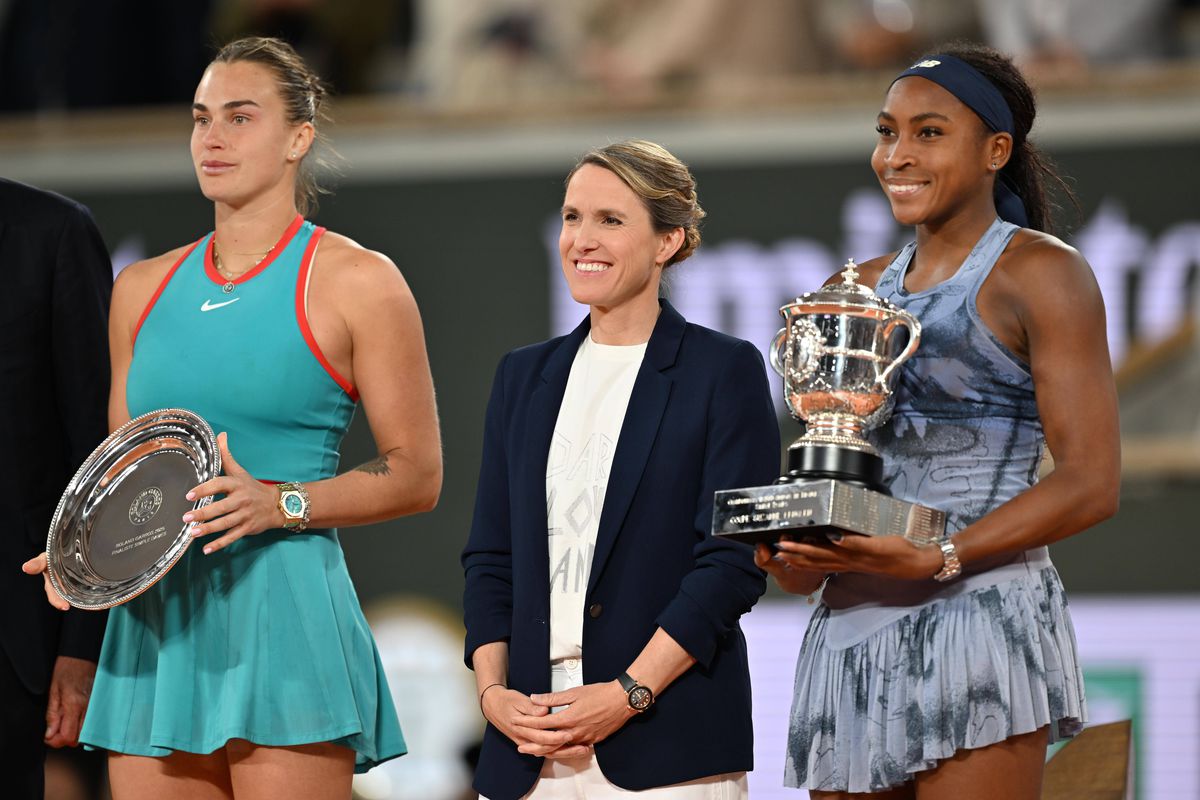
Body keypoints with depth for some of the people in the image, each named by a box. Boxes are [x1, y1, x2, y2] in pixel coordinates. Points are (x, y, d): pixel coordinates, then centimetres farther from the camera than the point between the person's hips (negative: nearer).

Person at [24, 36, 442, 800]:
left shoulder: (356, 281, 0)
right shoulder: (143, 288, 16)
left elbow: (417, 474, -2)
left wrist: (281, 505, -16)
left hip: (285, 620, -5)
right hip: (154, 628, 5)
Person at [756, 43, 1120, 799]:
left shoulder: (1040, 271, -1)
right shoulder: (867, 288, 19)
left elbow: (1092, 482, -8)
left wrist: (939, 558, -20)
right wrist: (799, 556, 3)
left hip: (978, 615, -7)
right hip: (851, 631, 7)